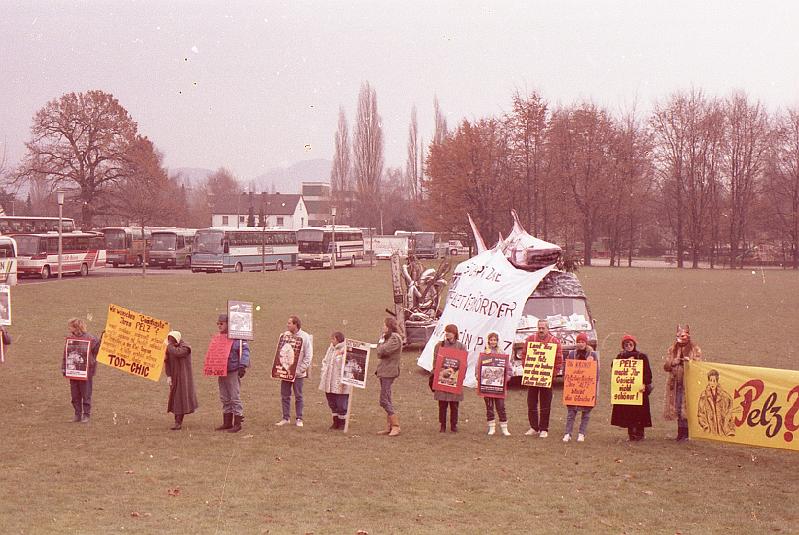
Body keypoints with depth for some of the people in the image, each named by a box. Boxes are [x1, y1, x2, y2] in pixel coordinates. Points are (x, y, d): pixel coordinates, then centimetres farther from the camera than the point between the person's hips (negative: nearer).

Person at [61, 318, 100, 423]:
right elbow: (65, 354, 13)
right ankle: (77, 414, 20)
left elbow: (97, 352, -5)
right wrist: (64, 368, 10)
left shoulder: (91, 339, -9)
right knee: (75, 395, 10)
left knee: (86, 395, 4)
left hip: (86, 372, -5)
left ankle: (86, 415, 14)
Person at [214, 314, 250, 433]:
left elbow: (244, 351, -16)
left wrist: (242, 366, -24)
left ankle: (237, 424, -1)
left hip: (233, 372, -8)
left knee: (235, 398, -5)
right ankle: (227, 423, 19)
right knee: (225, 399, 12)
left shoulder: (236, 337, -10)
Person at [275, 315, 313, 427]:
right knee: (285, 396, 5)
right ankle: (286, 418, 14)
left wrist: (300, 370, -14)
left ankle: (299, 419, 12)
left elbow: (308, 356, -7)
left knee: (298, 396, 4)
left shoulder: (305, 337, -6)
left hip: (298, 373, -4)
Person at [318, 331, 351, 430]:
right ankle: (336, 421, 24)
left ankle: (342, 422, 11)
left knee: (341, 404, -2)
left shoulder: (345, 350, -13)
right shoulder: (330, 349, 14)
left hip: (340, 384, -8)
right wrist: (323, 373, 11)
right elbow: (325, 361, 24)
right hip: (329, 383, 8)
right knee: (332, 403, 13)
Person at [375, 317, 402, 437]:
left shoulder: (394, 338, -14)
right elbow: (380, 354, 20)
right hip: (384, 372, 11)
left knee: (384, 401, -11)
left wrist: (381, 341, -4)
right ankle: (389, 427, 14)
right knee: (387, 401, 11)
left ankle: (396, 426, -9)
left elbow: (381, 351, -21)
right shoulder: (389, 337, 19)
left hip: (388, 373, -11)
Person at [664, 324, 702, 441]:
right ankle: (681, 433, 10)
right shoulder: (672, 350, 13)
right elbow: (665, 366, 8)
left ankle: (687, 433, -5)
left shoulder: (695, 349, 3)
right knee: (678, 409, 3)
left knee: (688, 408, -9)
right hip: (675, 383, 4)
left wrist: (690, 361, -22)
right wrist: (672, 363, -13)